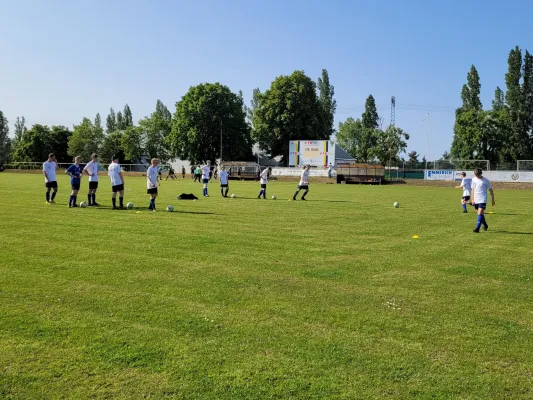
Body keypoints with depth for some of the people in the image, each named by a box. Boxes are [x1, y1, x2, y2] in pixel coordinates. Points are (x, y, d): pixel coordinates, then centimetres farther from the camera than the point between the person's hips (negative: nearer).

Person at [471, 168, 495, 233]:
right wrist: (472, 199, 6)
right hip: (476, 200, 5)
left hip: (483, 200, -5)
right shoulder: (474, 180, 6)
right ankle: (485, 225, 36)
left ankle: (477, 228, -19)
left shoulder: (486, 180, -6)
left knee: (480, 213, -15)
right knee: (480, 214, 14)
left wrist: (493, 200, 3)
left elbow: (491, 190, 1)